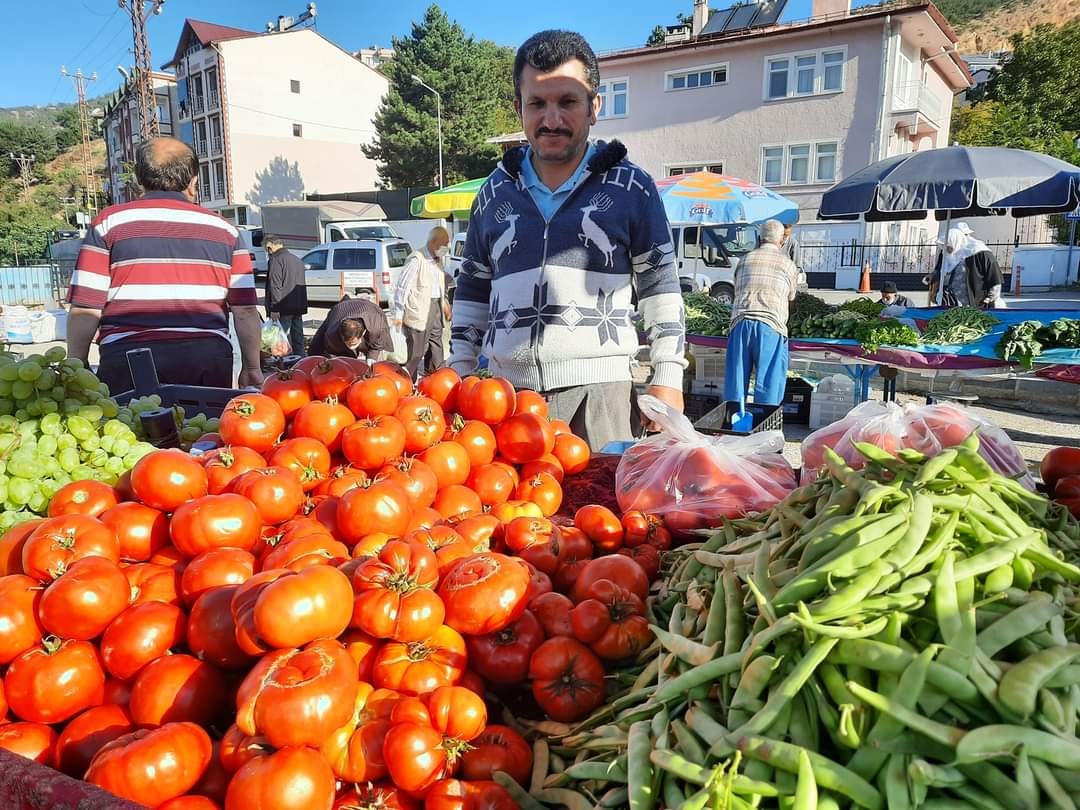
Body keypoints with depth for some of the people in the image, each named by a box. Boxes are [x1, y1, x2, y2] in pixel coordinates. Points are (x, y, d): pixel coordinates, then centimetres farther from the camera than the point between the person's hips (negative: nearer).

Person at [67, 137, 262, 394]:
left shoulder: (109, 222, 6)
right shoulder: (224, 229, 10)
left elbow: (85, 309, 0)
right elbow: (246, 310, 6)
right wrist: (251, 368, 14)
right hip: (208, 359, 1)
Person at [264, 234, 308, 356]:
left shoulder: (276, 260, -10)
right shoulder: (297, 260, 18)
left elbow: (275, 286, -16)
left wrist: (274, 308, -17)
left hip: (284, 307, -8)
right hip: (299, 307, 8)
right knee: (298, 337, 12)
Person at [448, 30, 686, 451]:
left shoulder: (632, 188, 4)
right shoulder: (495, 192, 13)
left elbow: (660, 287, 5)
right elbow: (472, 290, 19)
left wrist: (667, 377, -2)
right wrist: (461, 370, 13)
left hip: (597, 391, -2)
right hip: (504, 391, 3)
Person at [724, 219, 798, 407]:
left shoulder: (745, 260, 17)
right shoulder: (788, 264, 10)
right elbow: (791, 297, 23)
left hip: (741, 323, 3)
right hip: (771, 326, -3)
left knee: (735, 380, 7)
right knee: (769, 383, 0)